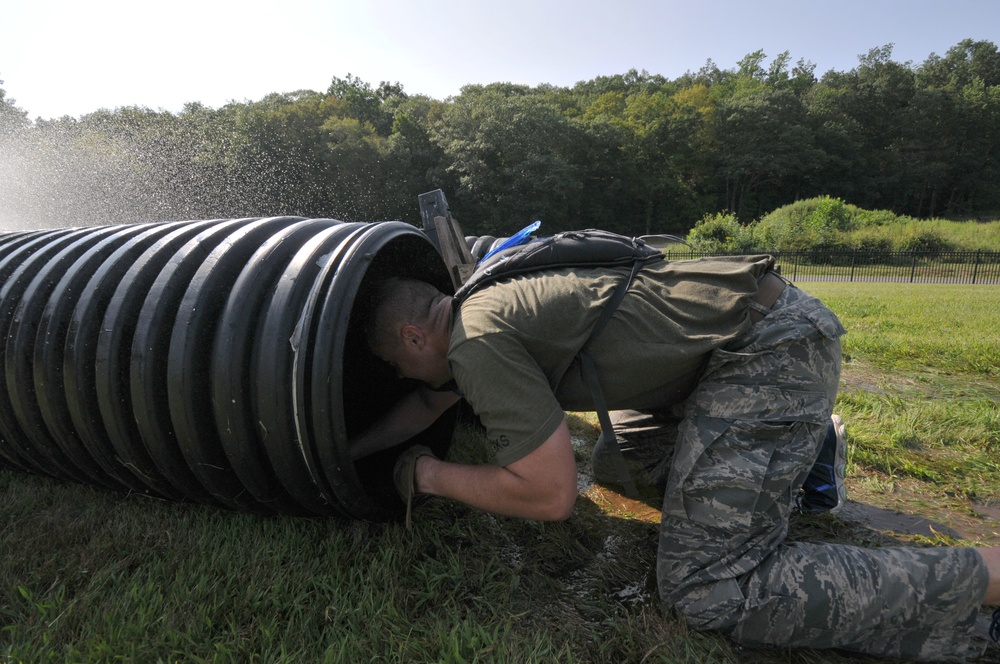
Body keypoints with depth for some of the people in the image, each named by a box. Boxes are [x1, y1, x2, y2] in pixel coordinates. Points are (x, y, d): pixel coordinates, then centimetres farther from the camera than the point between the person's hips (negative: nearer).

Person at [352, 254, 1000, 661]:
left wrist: (429, 474, -1)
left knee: (710, 591, -10)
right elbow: (428, 405, 30)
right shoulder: (480, 312, 14)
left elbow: (549, 495, -15)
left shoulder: (477, 342, -15)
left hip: (770, 344, -10)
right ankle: (803, 442, 29)